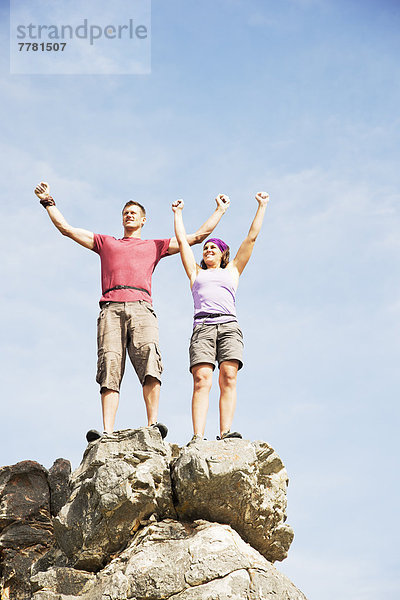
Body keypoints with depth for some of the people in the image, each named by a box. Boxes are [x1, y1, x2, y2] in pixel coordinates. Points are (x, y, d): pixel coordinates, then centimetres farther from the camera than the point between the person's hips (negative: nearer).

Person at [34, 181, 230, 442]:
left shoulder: (154, 245, 32)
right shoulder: (105, 243, 35)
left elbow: (198, 236, 34)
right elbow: (65, 228, 36)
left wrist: (220, 210, 38)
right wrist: (48, 201, 35)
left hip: (141, 307, -1)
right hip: (111, 309, 1)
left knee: (149, 359, -26)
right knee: (109, 368, -17)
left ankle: (153, 425, -36)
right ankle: (107, 433, -28)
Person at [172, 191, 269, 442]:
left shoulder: (232, 270, 28)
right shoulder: (196, 272, 31)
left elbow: (252, 237, 29)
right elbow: (182, 240, 34)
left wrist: (262, 207, 32)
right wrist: (178, 213, 43)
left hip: (229, 325, 0)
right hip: (202, 326, 0)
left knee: (229, 377, -18)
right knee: (202, 379, -18)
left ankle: (225, 432, -27)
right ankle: (197, 437, -30)